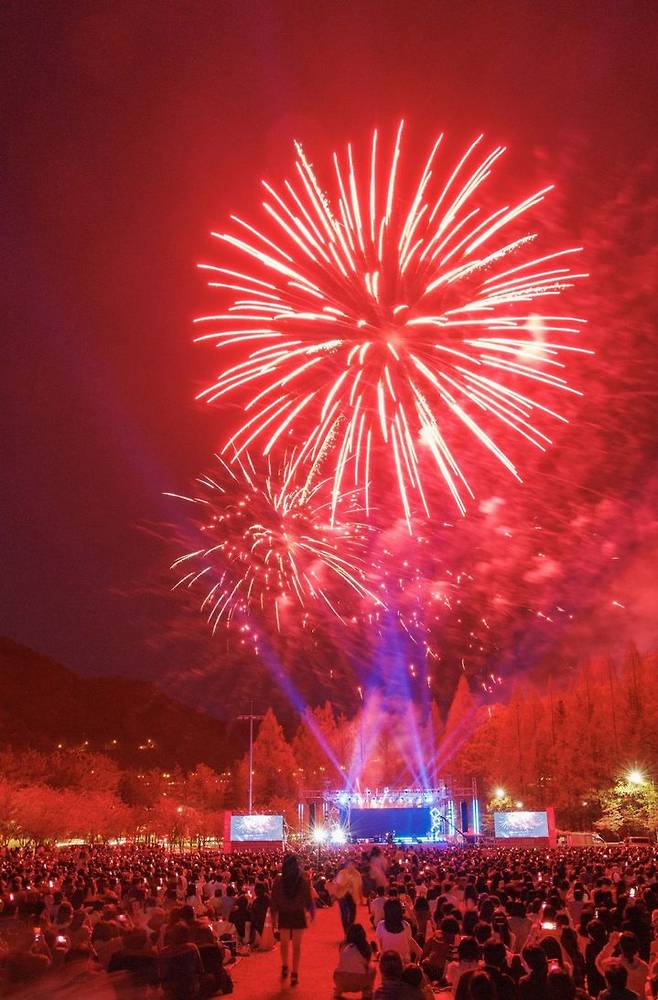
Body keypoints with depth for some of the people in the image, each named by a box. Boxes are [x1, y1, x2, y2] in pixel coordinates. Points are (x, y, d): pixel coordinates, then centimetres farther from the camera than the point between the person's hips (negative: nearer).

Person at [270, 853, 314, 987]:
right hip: (298, 915, 0)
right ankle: (294, 974, 17)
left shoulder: (278, 880, -12)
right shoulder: (303, 880, -13)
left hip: (283, 915, 0)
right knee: (296, 946, 8)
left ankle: (284, 967, 24)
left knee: (284, 944, 17)